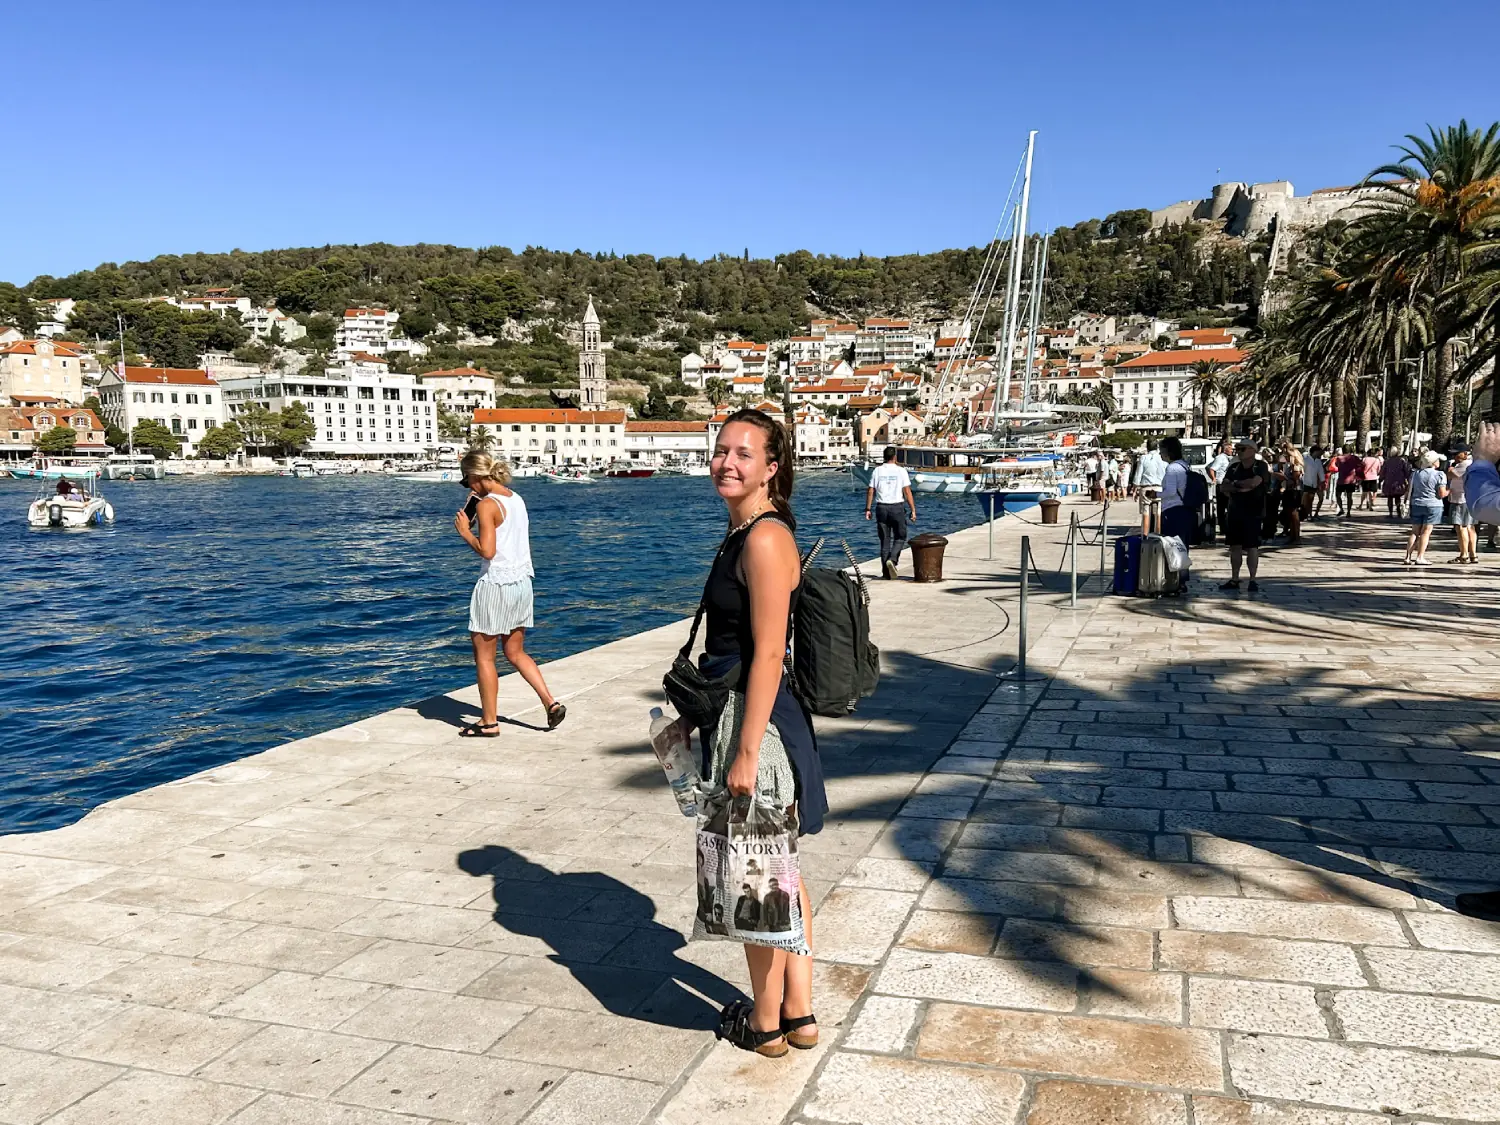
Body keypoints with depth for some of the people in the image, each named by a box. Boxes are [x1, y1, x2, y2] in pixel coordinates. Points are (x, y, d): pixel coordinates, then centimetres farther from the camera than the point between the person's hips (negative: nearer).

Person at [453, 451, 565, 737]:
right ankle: (551, 703, 8)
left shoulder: (486, 505, -15)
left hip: (495, 585, -8)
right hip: (522, 582, 8)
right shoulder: (517, 499, 9)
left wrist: (464, 530, -6)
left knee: (484, 657, 6)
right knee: (516, 653, 18)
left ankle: (489, 722, 12)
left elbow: (487, 551, -21)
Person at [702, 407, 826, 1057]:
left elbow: (767, 655, -22)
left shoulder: (764, 539, -20)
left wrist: (745, 753, -21)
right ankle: (798, 1013, 32)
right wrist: (701, 713, 22)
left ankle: (765, 1023, 25)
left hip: (756, 719, -10)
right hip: (744, 713, 10)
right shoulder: (744, 532, 10)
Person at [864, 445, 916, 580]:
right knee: (900, 537, 11)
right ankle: (892, 559, -14)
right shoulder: (901, 471, -4)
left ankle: (886, 571, 8)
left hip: (881, 507, 3)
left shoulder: (877, 471, 2)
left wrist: (868, 509, 8)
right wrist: (913, 510, -3)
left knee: (885, 540, 8)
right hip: (897, 507, -3)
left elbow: (870, 491, 1)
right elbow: (907, 492, -7)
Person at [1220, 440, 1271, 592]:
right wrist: (1240, 488, -14)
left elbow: (1254, 482, -20)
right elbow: (1225, 487, 3)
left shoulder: (1261, 466, -4)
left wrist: (1236, 483, -6)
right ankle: (1234, 580, 15)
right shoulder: (1234, 467, 12)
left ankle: (1253, 580, 1)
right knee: (1234, 546, 8)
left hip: (1253, 513, -6)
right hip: (1234, 512, 6)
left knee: (1252, 547, -5)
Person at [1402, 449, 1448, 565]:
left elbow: (1409, 490, 9)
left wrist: (1408, 503, 17)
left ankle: (1408, 557, 4)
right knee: (1426, 532, -1)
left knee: (1415, 532, 9)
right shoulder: (1439, 475, -10)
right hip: (1432, 505, -5)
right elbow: (1442, 494, -11)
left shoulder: (1416, 473, 5)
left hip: (1416, 505, 5)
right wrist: (1449, 490, 8)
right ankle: (1420, 557, -4)